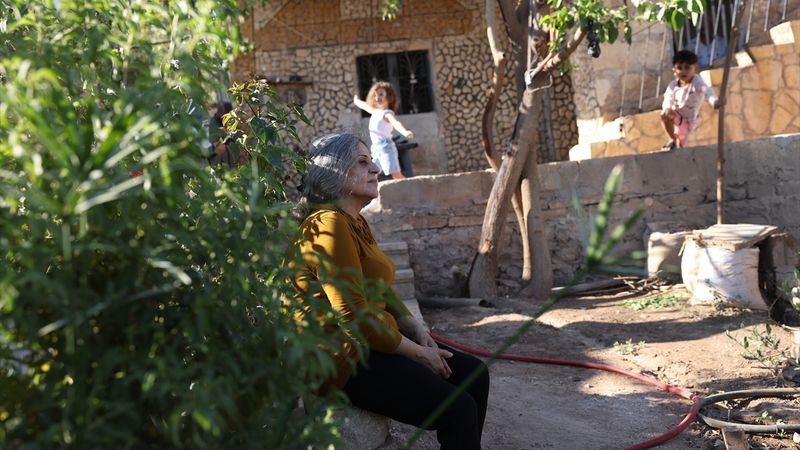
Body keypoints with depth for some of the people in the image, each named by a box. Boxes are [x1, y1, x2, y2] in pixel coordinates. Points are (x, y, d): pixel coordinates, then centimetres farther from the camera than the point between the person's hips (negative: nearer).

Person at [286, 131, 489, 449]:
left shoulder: (356, 222, 14)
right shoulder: (329, 226, -19)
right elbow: (352, 312, -24)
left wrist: (414, 327, 2)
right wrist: (417, 352, -14)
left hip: (367, 341, 11)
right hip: (343, 358, -10)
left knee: (473, 373, 6)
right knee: (457, 408, -17)